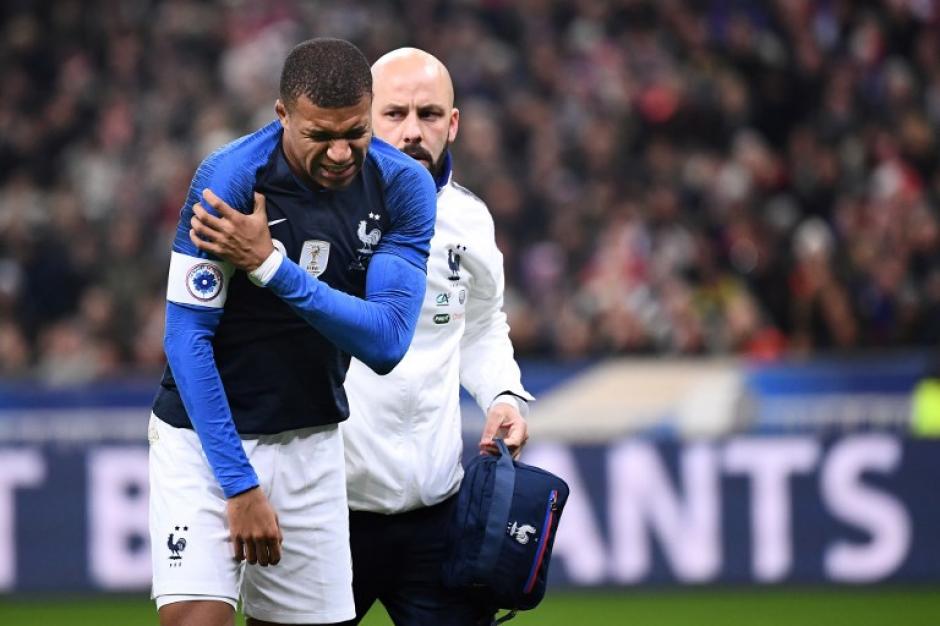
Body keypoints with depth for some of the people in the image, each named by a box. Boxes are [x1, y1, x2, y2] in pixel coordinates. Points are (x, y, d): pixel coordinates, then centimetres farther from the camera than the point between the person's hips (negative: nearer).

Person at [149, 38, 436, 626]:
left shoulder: (403, 186, -8)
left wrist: (272, 266, -26)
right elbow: (188, 337, -15)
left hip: (312, 440, 4)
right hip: (206, 433, -4)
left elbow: (387, 342, -15)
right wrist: (238, 483, -18)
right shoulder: (230, 178, -18)